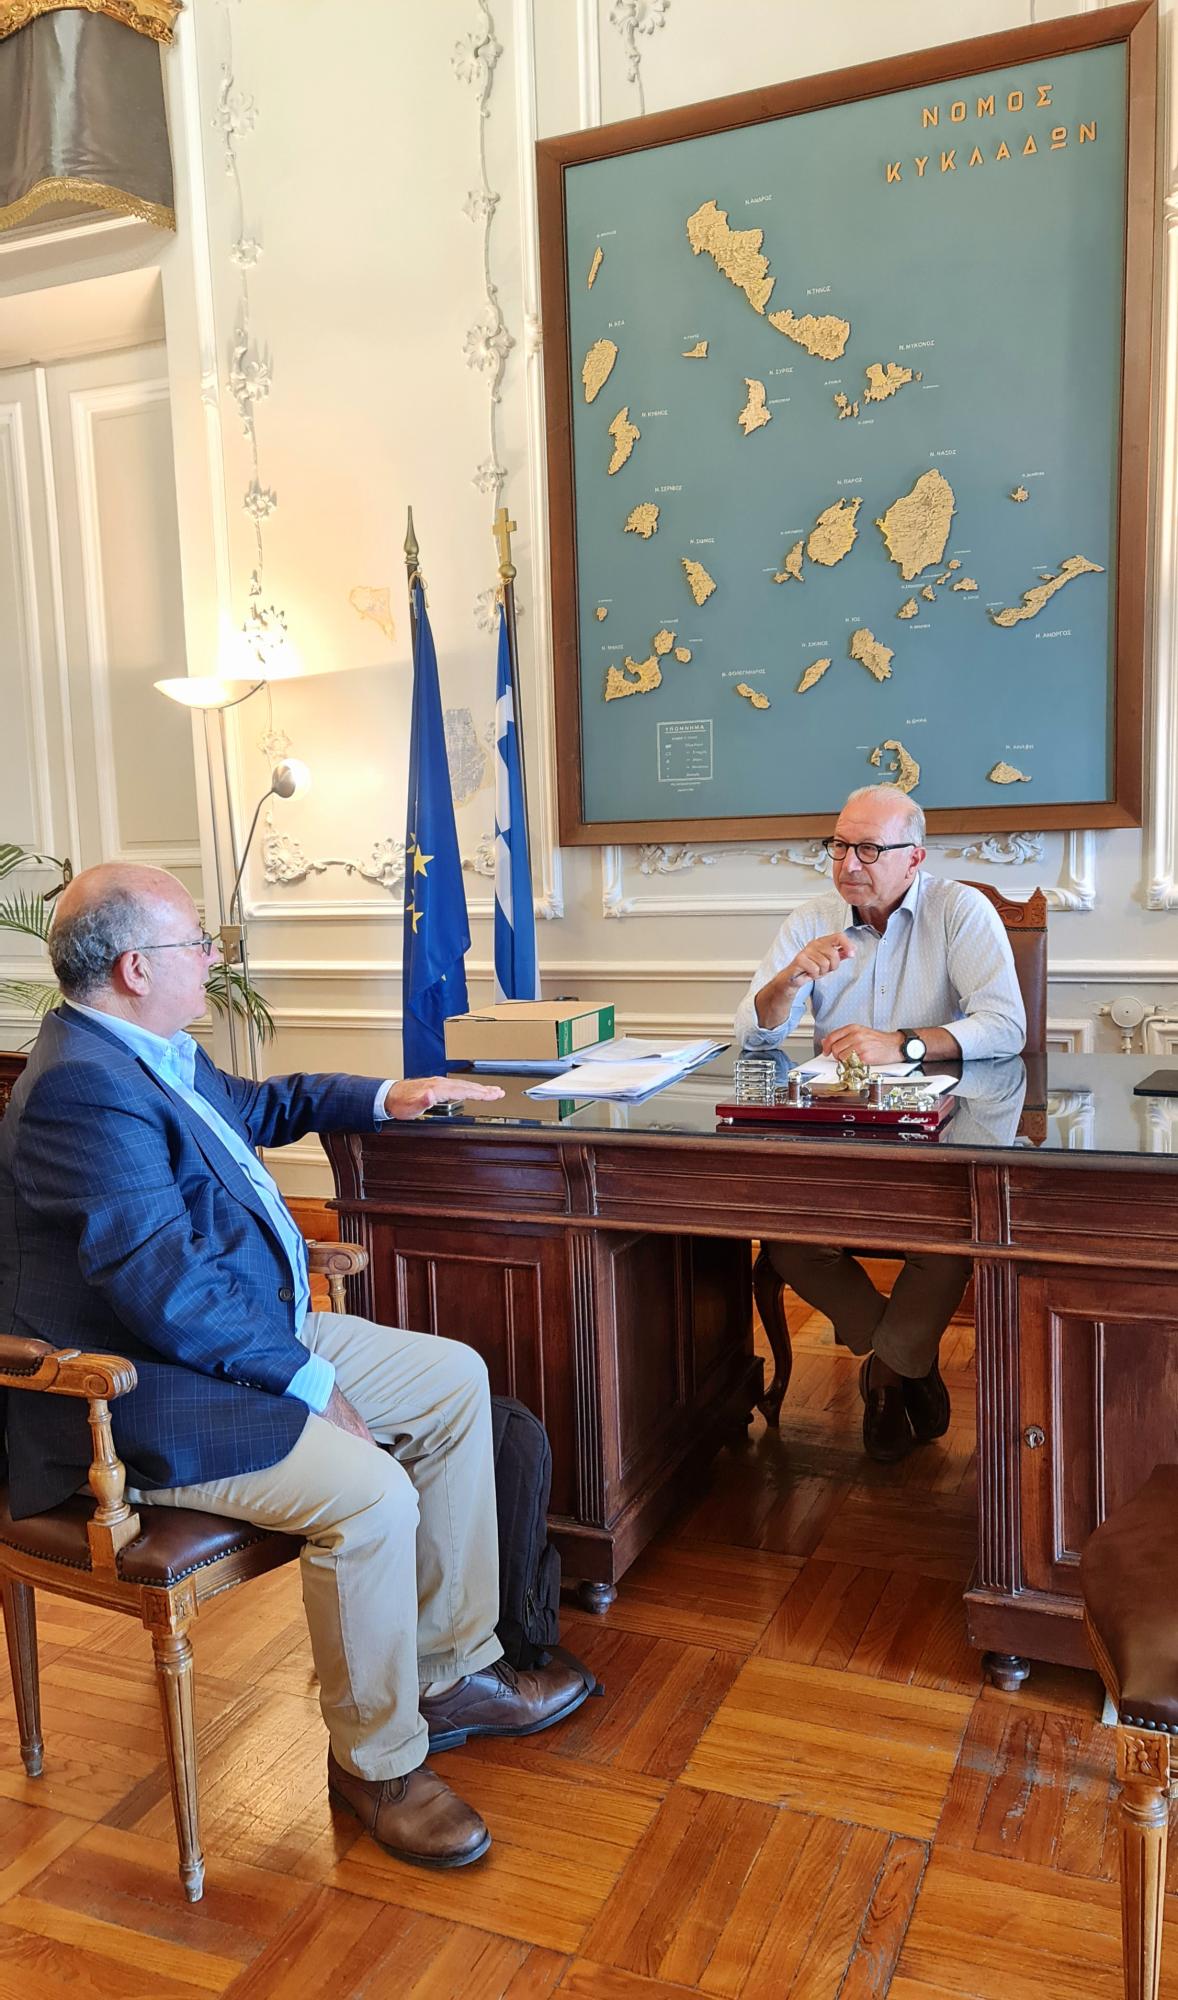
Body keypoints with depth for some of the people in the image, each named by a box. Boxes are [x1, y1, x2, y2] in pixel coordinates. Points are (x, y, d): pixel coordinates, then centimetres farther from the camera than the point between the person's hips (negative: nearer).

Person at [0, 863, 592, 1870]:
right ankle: (377, 1759, 0)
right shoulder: (81, 1087, -24)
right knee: (373, 1493, -28)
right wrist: (307, 1380, -20)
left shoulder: (156, 1054, 8)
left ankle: (452, 1669, 16)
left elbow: (254, 1105, 29)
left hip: (257, 1330, 11)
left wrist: (385, 1097, 21)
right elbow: (165, 1290, -28)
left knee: (456, 1380, 6)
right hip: (148, 1401, -11)